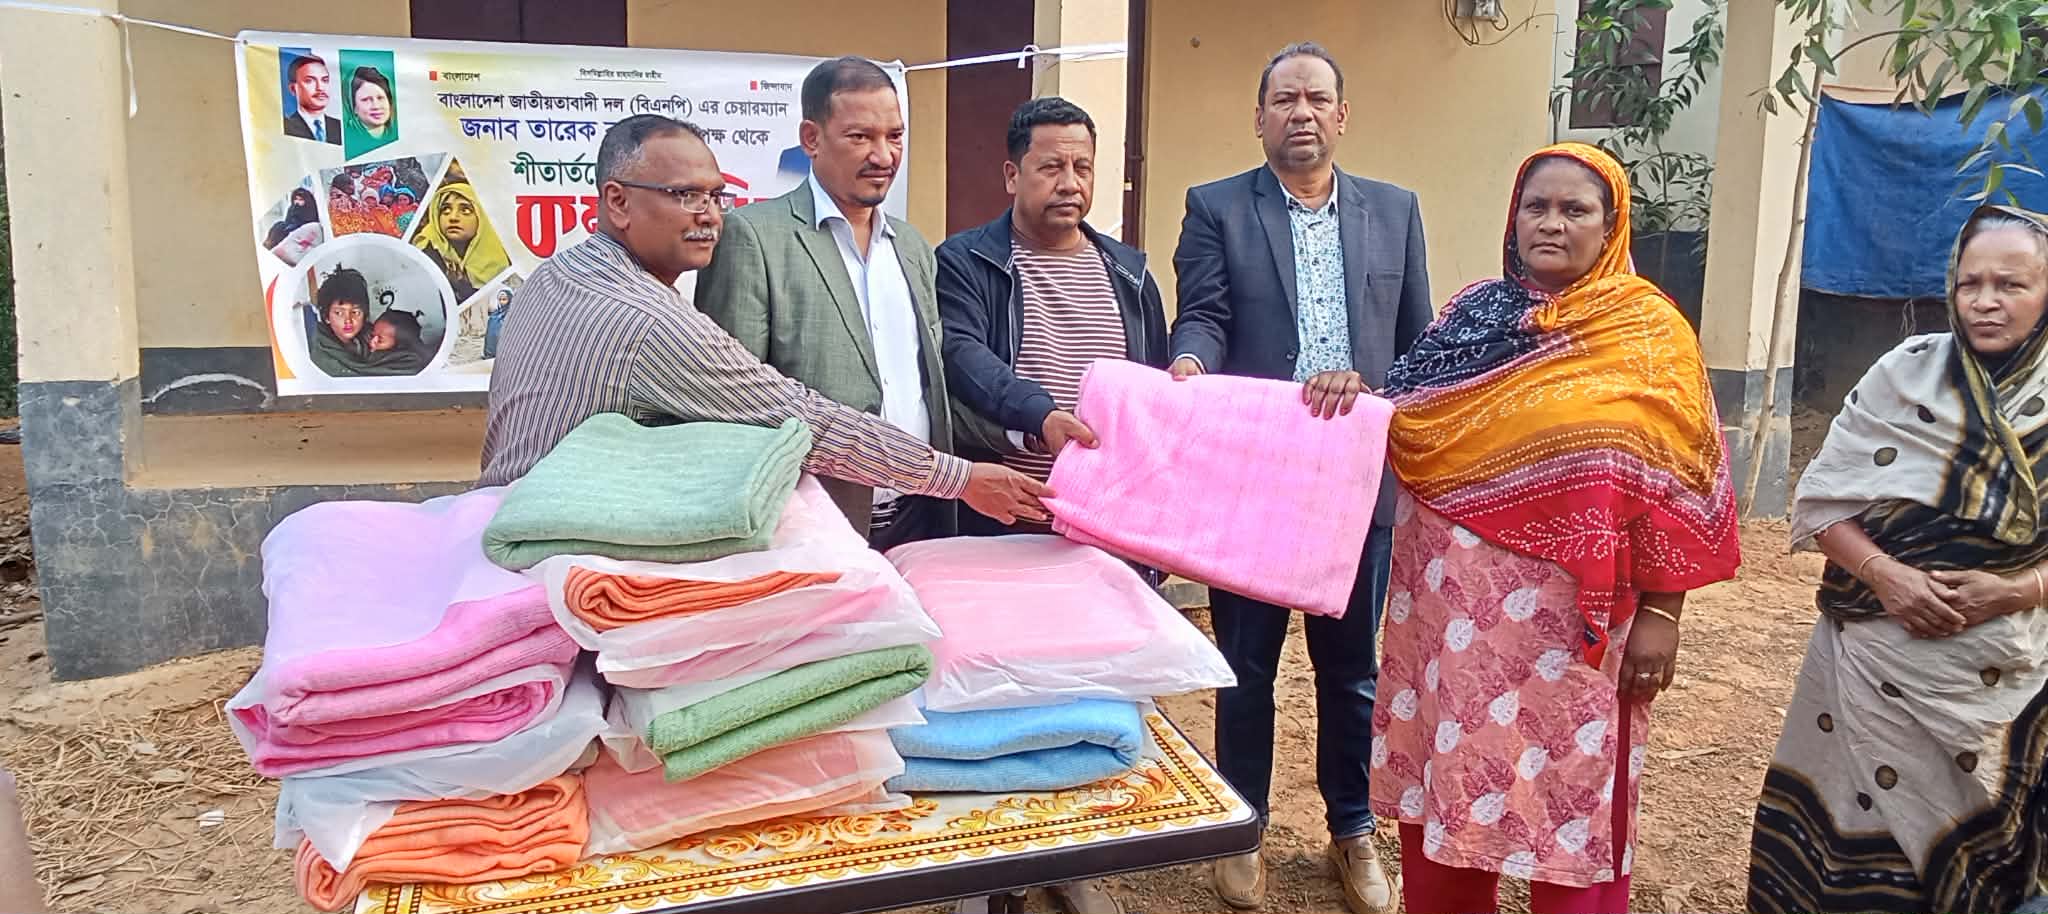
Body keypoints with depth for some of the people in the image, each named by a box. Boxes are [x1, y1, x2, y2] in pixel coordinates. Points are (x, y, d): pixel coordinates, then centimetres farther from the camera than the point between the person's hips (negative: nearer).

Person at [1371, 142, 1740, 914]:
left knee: (1565, 798, 5)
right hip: (1453, 607, 4)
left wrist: (1660, 613, -9)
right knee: (1444, 778, 13)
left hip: (1565, 620, -4)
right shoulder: (1472, 311, 8)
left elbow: (1676, 481, -5)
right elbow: (1413, 429, 13)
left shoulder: (1649, 333, -3)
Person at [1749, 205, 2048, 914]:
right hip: (1875, 655, -1)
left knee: (1969, 841, 16)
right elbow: (1820, 498, -6)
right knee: (1857, 827, 6)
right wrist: (1883, 573, -20)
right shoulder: (1905, 372, -4)